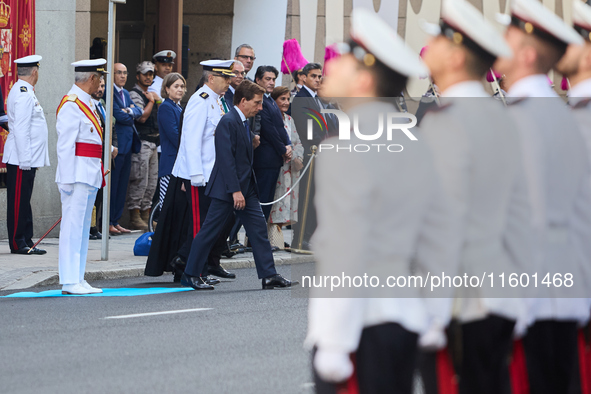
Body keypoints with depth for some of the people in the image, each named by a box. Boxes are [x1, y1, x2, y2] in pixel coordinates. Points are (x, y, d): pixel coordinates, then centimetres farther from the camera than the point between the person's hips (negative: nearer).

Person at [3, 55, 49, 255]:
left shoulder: (23, 92, 17)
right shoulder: (23, 94, -15)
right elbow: (21, 129, -20)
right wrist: (25, 159, -21)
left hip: (27, 159, 10)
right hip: (21, 160, -10)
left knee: (23, 202, 12)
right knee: (19, 202, -5)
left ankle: (26, 242, 15)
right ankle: (18, 243, -3)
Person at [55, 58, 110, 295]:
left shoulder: (88, 104, 17)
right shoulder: (71, 105, -13)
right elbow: (65, 145, -17)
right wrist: (68, 179, -20)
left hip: (91, 174, 10)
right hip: (77, 174, -10)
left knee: (83, 227, 11)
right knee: (72, 226, -8)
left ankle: (78, 279, 15)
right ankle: (69, 282, -9)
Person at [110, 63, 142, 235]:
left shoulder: (125, 93, 19)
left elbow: (138, 111, 11)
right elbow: (119, 116, -17)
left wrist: (130, 111, -9)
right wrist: (131, 117, 1)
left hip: (128, 145, 9)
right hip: (116, 144, -9)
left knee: (122, 186, 10)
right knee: (112, 184, -6)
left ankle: (116, 221, 15)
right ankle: (108, 223, -2)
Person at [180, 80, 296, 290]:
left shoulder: (243, 123, 14)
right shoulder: (228, 122, -17)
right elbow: (226, 159, -22)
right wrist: (235, 191, -24)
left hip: (246, 188, 9)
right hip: (226, 190, -9)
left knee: (259, 229, 3)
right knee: (211, 231, -1)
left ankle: (269, 275, 3)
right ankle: (190, 275, 9)